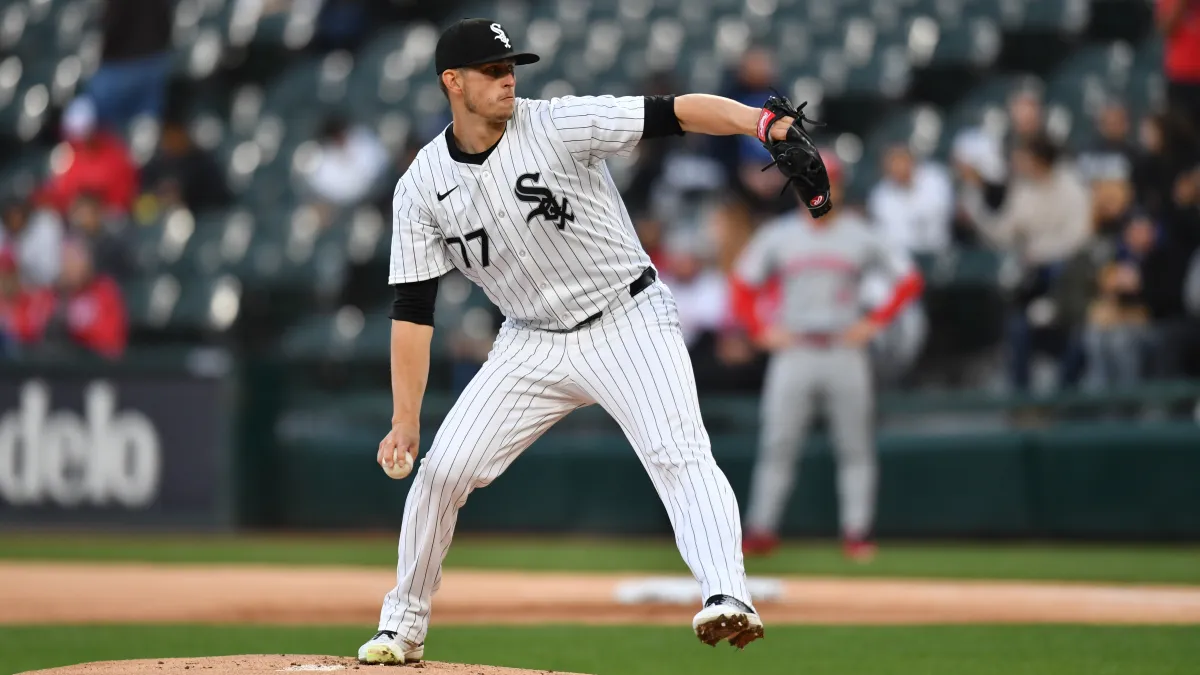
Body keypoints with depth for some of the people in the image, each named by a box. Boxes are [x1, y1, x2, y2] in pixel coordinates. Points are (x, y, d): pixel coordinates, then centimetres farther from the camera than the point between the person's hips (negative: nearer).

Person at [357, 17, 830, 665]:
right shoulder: (422, 187, -6)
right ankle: (403, 626, 17)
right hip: (533, 341, 4)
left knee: (680, 455, -24)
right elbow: (413, 308, -4)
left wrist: (764, 121, -42)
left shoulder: (560, 125, -16)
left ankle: (726, 598, -37)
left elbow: (674, 112, -25)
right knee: (442, 469, 0)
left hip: (630, 323, -3)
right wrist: (404, 421, -9)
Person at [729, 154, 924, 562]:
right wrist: (761, 330, -1)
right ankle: (761, 530, -1)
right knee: (777, 444, -4)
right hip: (793, 351, 0)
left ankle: (857, 533, 1)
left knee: (855, 448, -3)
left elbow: (909, 280, 6)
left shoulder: (861, 236, 4)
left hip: (846, 351, 0)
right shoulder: (778, 236, 7)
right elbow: (743, 287, 11)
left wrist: (875, 322, -3)